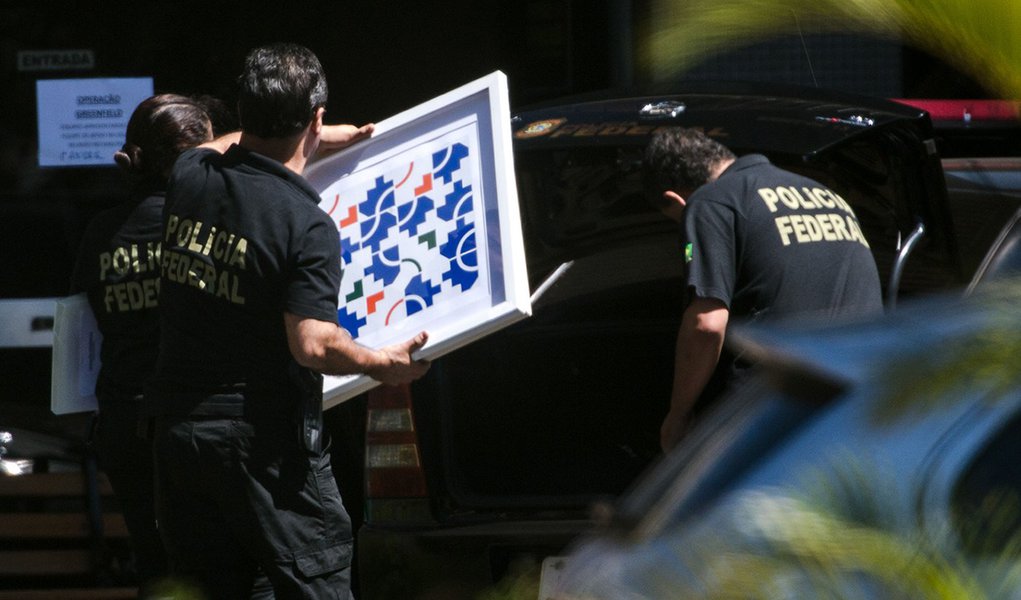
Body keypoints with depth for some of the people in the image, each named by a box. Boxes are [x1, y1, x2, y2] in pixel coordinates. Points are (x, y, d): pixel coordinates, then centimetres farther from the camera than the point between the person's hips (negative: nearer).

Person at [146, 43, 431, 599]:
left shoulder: (190, 176, 2)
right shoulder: (309, 227, -17)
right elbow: (313, 344, -23)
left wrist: (318, 142, 38)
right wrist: (382, 363, -5)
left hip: (176, 426, 6)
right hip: (265, 441, -6)